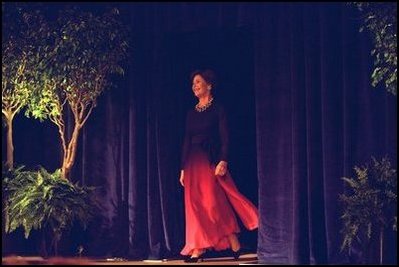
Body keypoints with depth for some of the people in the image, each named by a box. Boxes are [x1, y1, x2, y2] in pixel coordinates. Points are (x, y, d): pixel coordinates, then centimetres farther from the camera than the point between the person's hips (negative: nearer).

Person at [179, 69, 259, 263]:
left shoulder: (218, 109, -2)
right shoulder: (191, 113, 14)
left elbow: (225, 138, -8)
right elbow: (186, 141, 14)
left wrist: (223, 161, -21)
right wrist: (183, 168, 10)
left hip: (211, 161, -6)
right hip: (193, 163, 6)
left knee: (214, 203, -11)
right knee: (194, 205, 1)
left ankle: (235, 245, -1)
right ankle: (198, 249, 2)